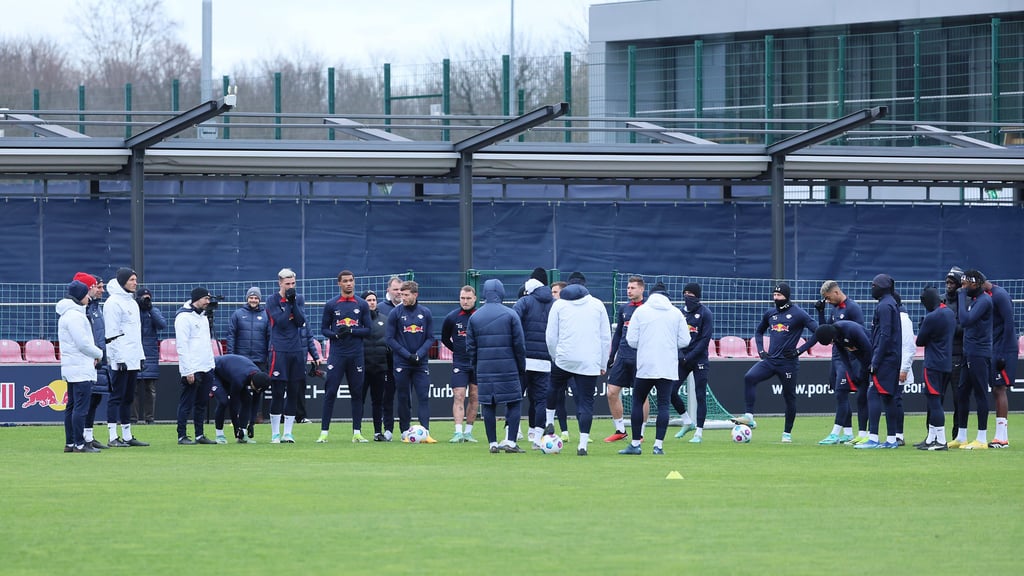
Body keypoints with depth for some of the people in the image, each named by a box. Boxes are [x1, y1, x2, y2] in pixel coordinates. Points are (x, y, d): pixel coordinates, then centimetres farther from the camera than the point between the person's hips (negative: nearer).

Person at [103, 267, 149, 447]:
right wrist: (119, 358, -19)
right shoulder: (114, 302, -9)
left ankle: (127, 436, 15)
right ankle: (113, 437, -8)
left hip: (133, 360, 9)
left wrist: (141, 355, 17)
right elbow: (112, 333, -15)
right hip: (120, 360, -9)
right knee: (117, 397, -8)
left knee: (128, 397, 11)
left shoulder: (132, 302, 18)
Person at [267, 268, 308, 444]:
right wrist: (288, 303, -11)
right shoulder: (272, 300, -2)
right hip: (279, 349, -4)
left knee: (293, 393, 4)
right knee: (277, 393, -5)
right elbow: (281, 322, -12)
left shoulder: (299, 299, 10)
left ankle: (288, 432, 9)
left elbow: (301, 321, -1)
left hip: (296, 349, 4)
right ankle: (275, 434, 0)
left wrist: (293, 302, -9)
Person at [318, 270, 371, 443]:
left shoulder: (362, 305, 7)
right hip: (337, 354, -1)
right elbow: (324, 329, 8)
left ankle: (357, 433, 8)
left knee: (357, 393, 3)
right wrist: (336, 334, -12)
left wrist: (351, 331, -11)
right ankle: (324, 432, -4)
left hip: (356, 355, 1)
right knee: (330, 393, -5)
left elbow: (367, 330, 5)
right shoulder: (331, 305, 6)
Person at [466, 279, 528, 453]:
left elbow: (470, 347, 8)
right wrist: (521, 366, 8)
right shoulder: (510, 315, -3)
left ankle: (492, 443, 6)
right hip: (507, 367, -3)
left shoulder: (475, 317, 6)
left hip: (484, 368, 3)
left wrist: (475, 367, 17)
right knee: (514, 403, 3)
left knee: (488, 406, 7)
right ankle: (510, 441, -8)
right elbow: (519, 344, -2)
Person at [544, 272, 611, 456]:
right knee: (586, 401, 2)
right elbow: (606, 337, 7)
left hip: (564, 359, 0)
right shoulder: (597, 305, 6)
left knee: (554, 388, 29)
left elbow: (550, 337, 3)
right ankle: (583, 444, -4)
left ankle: (549, 423, 29)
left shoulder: (559, 304, 5)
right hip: (590, 363, 0)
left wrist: (555, 357, 18)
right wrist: (603, 364, 13)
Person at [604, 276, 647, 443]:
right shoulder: (623, 309, 12)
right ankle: (620, 430, 11)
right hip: (622, 358, 5)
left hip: (640, 358, -5)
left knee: (641, 395, 0)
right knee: (612, 392, 0)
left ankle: (640, 433, 10)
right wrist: (611, 356, 14)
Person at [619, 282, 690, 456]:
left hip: (645, 366, -1)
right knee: (664, 404, 2)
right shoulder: (676, 313, 5)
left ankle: (635, 443, 10)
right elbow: (684, 341, 5)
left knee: (638, 402, 11)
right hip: (668, 368, 1)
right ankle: (658, 445, -6)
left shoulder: (641, 311, 2)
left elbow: (631, 340, -1)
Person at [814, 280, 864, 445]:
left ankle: (835, 434, -13)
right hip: (836, 356, 9)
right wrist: (821, 312, 8)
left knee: (841, 394, -11)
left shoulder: (852, 308, -11)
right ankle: (848, 433, 16)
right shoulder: (834, 309, 15)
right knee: (841, 395, 10)